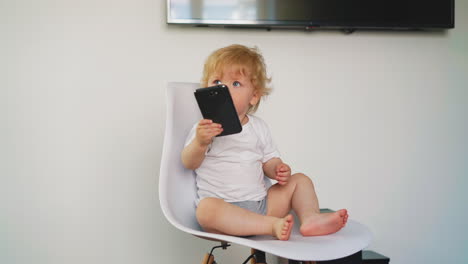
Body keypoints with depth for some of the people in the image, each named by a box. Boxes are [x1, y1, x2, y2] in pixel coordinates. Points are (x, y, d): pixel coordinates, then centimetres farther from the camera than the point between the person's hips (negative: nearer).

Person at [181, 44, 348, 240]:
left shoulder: (258, 127, 12)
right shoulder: (206, 127, 1)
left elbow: (269, 160, 17)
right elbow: (189, 164, -6)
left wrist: (279, 169, -7)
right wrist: (199, 142, -26)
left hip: (260, 203, 5)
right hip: (224, 209, -5)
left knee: (300, 180, 3)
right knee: (206, 208, -37)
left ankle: (310, 218, -22)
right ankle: (272, 225, -37)